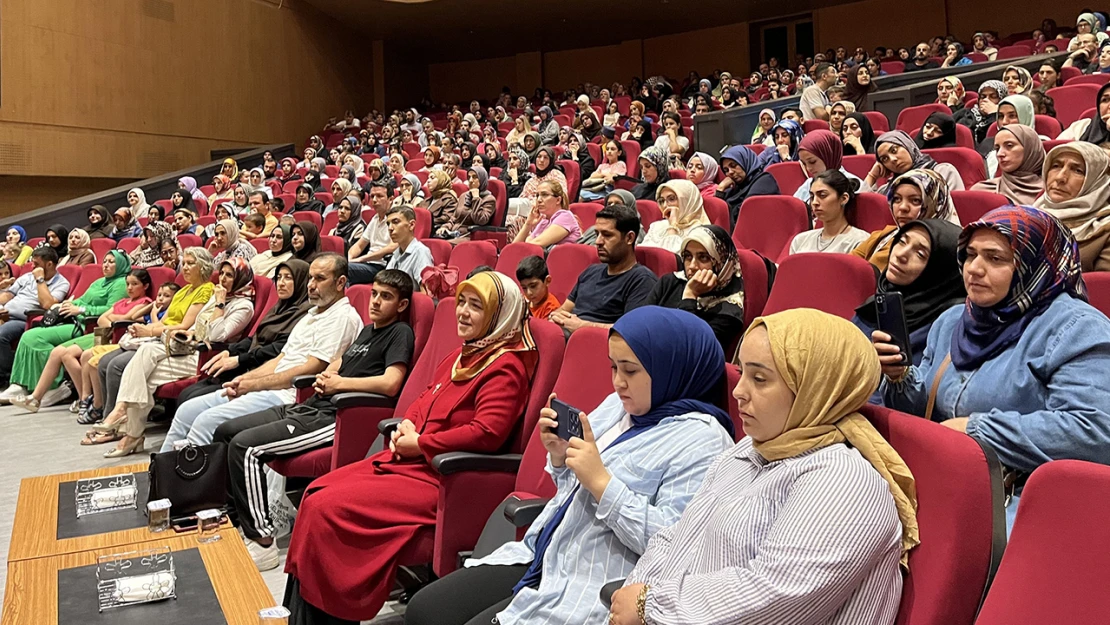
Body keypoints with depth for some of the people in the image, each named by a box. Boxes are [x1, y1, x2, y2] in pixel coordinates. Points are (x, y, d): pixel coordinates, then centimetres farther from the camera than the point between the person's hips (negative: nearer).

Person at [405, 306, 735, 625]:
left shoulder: (702, 440, -14)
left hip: (590, 593, -8)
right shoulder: (618, 405, 10)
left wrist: (601, 481, -24)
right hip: (539, 558, 8)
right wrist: (559, 455, 0)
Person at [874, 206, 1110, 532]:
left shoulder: (1076, 328, -7)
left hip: (1019, 502, -6)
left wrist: (978, 429, -18)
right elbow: (926, 412, 19)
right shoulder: (951, 321, 15)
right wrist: (900, 379, -3)